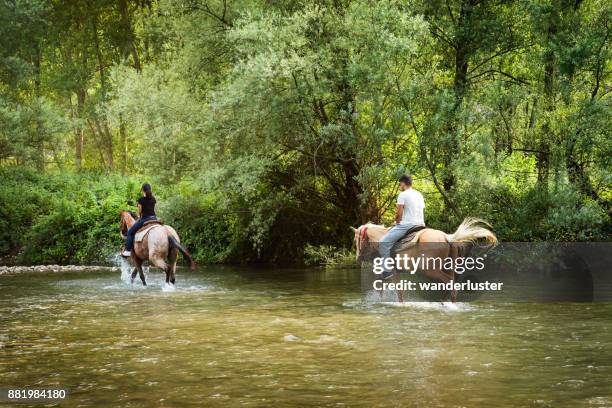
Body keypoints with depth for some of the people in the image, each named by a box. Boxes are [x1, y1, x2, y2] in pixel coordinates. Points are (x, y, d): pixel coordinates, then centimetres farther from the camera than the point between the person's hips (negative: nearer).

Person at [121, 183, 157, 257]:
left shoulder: (141, 199, -8)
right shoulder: (153, 199, 8)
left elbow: (139, 212, 2)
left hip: (144, 219, -5)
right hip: (154, 218, 5)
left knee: (130, 232, 6)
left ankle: (128, 250, -1)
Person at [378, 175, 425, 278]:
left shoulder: (403, 194, -6)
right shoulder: (419, 195, 16)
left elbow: (399, 213, -10)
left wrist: (397, 222, 11)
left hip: (406, 225, -8)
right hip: (420, 225, 8)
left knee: (383, 243, -6)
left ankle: (387, 270, -13)